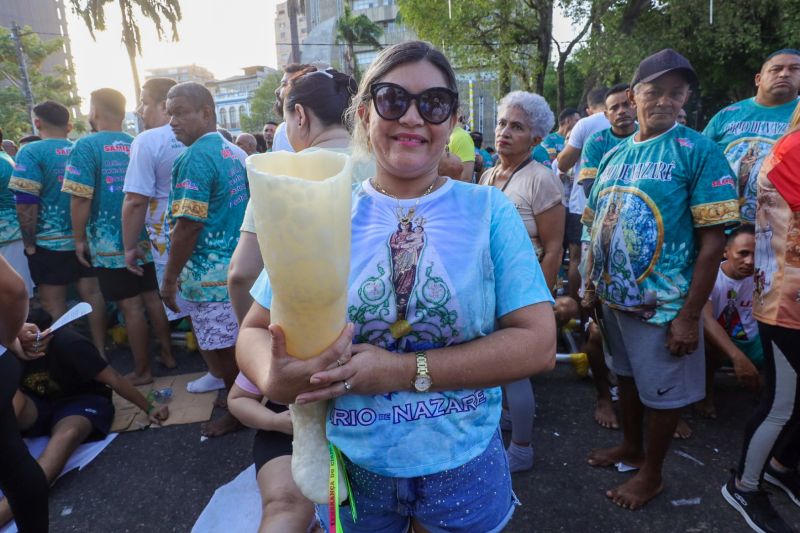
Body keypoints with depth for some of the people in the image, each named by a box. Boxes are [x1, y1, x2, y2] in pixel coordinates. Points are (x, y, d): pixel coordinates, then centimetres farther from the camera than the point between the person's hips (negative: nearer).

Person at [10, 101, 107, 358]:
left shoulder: (31, 152, -10)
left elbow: (26, 204, -15)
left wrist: (29, 243, -6)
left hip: (50, 242, -5)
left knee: (53, 304, 5)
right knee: (92, 294, 10)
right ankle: (100, 350, 17)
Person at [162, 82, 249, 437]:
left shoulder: (195, 158, -16)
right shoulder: (237, 153, 9)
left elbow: (188, 226, -20)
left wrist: (169, 279, -12)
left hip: (210, 273, -8)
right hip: (240, 266, 9)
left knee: (222, 349, 5)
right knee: (240, 342, 20)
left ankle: (240, 413, 20)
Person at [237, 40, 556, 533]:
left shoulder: (490, 211, -9)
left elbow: (537, 344, -15)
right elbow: (255, 331, -3)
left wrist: (404, 371, -23)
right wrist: (275, 380, -26)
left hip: (464, 466, 0)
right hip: (351, 465, 1)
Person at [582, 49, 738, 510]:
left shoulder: (699, 152, -12)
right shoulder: (615, 155, 5)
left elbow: (713, 241, -15)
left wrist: (689, 315, -18)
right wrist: (591, 284, 10)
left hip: (664, 305, -5)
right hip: (614, 298, 6)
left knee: (662, 392, 11)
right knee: (627, 376, 22)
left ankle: (652, 475, 32)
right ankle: (631, 447, 44)